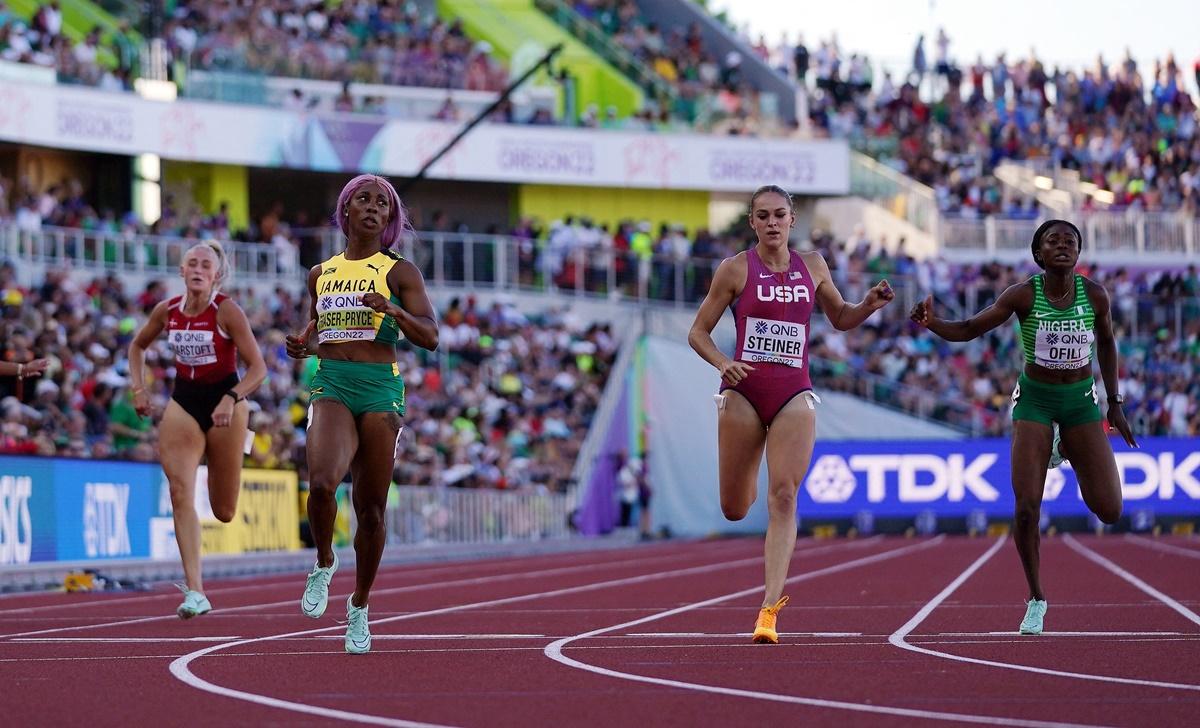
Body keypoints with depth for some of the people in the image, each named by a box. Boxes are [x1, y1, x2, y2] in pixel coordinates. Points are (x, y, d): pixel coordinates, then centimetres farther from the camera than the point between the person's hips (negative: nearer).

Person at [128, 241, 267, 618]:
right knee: (181, 493, -17)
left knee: (225, 512, 7)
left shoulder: (227, 311, -13)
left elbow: (258, 368, -14)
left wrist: (231, 399, -29)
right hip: (183, 402, 3)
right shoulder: (167, 311, -1)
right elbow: (138, 346, 19)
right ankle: (194, 592, -19)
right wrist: (138, 388, 6)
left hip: (225, 401, -3)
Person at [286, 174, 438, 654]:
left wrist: (392, 310, -21)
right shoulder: (321, 274, 13)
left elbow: (429, 337, -4)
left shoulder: (399, 272, 3)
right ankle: (323, 563, 2)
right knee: (322, 482, -26)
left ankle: (359, 606, 21)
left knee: (371, 508, 3)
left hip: (380, 390, -1)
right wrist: (304, 346, 6)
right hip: (331, 385, 1)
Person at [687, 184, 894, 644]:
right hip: (743, 393, -1)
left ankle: (769, 608, -16)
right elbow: (698, 332, 3)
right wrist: (723, 364, -16)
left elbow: (840, 318, 22)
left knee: (783, 499, -13)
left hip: (794, 394, 1)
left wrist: (869, 306, 1)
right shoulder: (736, 269, 0)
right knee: (735, 509, 5)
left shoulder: (812, 266, 9)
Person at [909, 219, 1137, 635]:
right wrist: (931, 323, -30)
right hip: (1034, 400, -1)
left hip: (1080, 401, 2)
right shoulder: (1023, 296, -12)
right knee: (1026, 507, -14)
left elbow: (1107, 344, 10)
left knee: (1109, 510, -4)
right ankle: (1036, 600, 5)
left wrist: (1114, 404, 11)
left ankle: (1067, 450, 29)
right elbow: (969, 330, -9)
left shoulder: (1095, 296, -8)